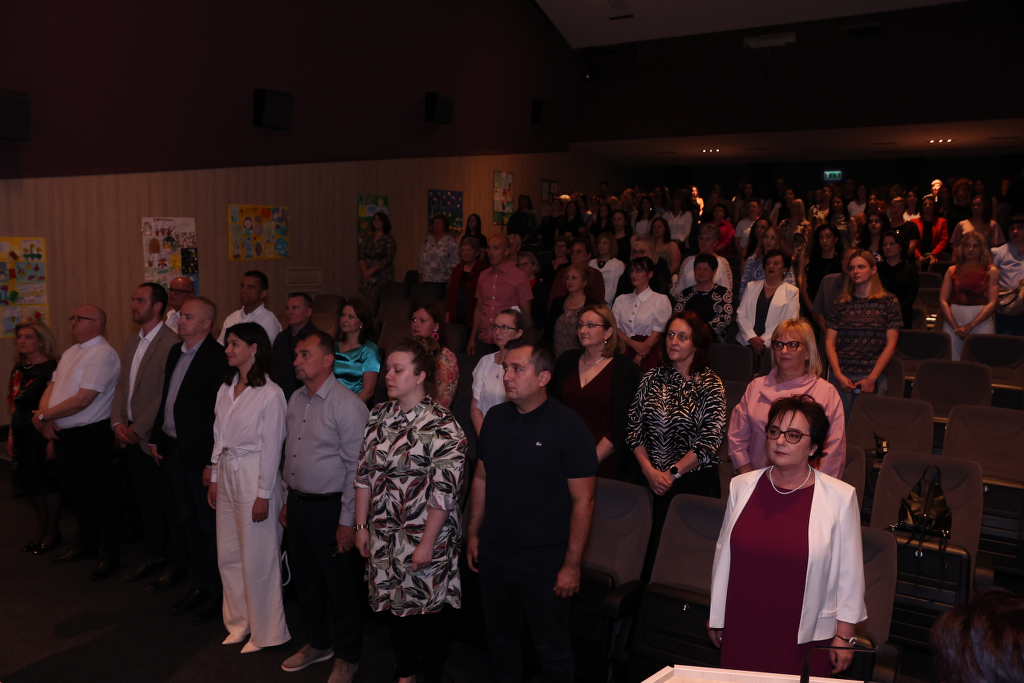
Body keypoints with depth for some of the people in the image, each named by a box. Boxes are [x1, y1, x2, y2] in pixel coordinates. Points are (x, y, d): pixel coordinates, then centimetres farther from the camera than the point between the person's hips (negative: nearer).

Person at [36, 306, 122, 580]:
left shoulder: (103, 354, -16)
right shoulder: (70, 353, 14)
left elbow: (82, 400, -21)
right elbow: (51, 389, 13)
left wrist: (43, 416, -12)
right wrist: (45, 418, -6)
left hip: (90, 437, -9)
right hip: (63, 436, 9)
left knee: (101, 498, 1)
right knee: (76, 495, 20)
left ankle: (110, 556, 12)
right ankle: (85, 546, 36)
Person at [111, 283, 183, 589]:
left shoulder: (172, 342, -16)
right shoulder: (130, 343, 13)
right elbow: (122, 385, 14)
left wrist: (139, 428, -16)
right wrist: (118, 423, 0)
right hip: (131, 435, 8)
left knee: (169, 502, 4)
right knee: (146, 500, 17)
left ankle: (176, 563, 17)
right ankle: (154, 555, 31)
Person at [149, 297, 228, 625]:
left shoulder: (217, 358, -18)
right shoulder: (175, 352, 10)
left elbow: (221, 413, -21)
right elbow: (165, 398, 18)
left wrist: (213, 462, -21)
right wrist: (156, 437, 13)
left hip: (200, 454, -8)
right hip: (174, 449, 8)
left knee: (209, 524, 3)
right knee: (190, 521, 18)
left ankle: (217, 592, 17)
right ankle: (200, 583, 31)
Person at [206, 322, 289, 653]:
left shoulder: (270, 393, -14)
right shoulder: (226, 388, 9)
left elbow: (271, 446, -14)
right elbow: (219, 436, 13)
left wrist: (263, 495, -13)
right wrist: (215, 478, 13)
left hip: (253, 475, -7)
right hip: (227, 473, 7)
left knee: (257, 557, 2)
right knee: (228, 555, 15)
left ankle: (264, 631, 20)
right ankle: (240, 622, 32)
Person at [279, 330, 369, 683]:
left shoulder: (348, 405, -18)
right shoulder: (296, 399, 7)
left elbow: (356, 467, -18)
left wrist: (347, 521, -17)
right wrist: (287, 500, 17)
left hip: (330, 508, -7)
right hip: (298, 504, 8)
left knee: (341, 587, 7)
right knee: (304, 580, 20)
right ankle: (318, 643, 41)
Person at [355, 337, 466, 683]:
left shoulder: (441, 424, -17)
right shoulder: (379, 415, 3)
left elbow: (445, 489, -18)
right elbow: (364, 473, 7)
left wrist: (427, 543, -18)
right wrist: (361, 526, 6)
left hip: (428, 536, -6)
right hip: (385, 535, 6)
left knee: (432, 608, 8)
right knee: (396, 603, 19)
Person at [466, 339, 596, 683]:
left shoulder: (569, 427, -15)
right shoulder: (496, 418, 3)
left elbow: (583, 501, -14)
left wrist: (572, 565, -14)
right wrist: (474, 534, 13)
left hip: (545, 567, -5)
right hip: (493, 560, 5)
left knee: (552, 651, 9)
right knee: (500, 642, 20)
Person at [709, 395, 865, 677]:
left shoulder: (840, 497, -8)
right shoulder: (742, 487, 0)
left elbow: (849, 571, -2)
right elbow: (723, 554, 7)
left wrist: (844, 635, 1)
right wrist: (716, 617, 11)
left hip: (806, 637, -2)